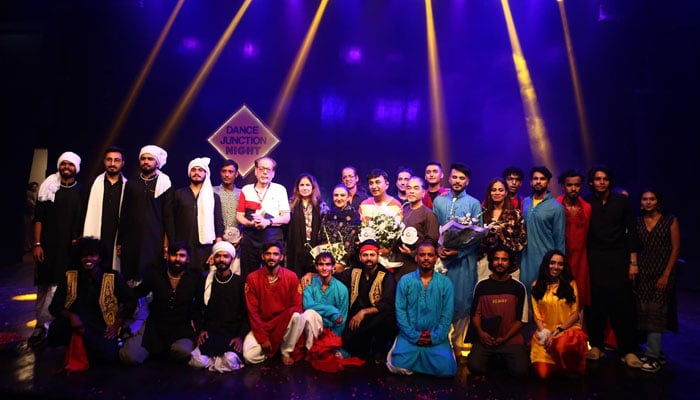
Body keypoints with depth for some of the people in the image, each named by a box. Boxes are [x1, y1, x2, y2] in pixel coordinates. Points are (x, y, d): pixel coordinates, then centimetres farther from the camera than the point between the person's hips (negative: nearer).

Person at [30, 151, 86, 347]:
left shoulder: (81, 192, 4)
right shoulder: (49, 188, 6)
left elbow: (84, 221, 5)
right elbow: (38, 218, 4)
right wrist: (36, 244, -2)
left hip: (69, 248, -1)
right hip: (47, 246, 1)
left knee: (56, 286, -4)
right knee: (43, 285, 5)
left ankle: (42, 326, 6)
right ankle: (41, 325, 15)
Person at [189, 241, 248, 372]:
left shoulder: (241, 283, 5)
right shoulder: (206, 281, 11)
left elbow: (247, 313, 3)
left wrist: (240, 336, -11)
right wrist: (201, 330, -2)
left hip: (233, 333, -2)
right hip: (210, 332, 2)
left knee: (230, 361, -32)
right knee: (197, 361, -27)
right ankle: (220, 358, 0)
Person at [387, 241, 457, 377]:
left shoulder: (445, 282, 3)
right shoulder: (405, 281, 1)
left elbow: (447, 314, 0)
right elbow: (400, 311, -3)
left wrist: (435, 337, -12)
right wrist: (414, 335, -12)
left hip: (436, 338, 1)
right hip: (410, 336, 0)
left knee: (446, 369, -21)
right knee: (398, 366, -22)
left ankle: (420, 357, 11)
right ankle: (417, 356, 12)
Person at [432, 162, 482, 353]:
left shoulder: (474, 204, 0)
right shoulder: (438, 201, 8)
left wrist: (458, 251, -13)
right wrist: (437, 248, -8)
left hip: (464, 259, -2)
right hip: (442, 257, 2)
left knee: (462, 300, 2)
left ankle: (458, 342, 15)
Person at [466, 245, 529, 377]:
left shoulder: (518, 287, 1)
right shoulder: (482, 285, 3)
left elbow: (522, 319, 1)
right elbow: (475, 313, 7)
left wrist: (505, 338, -8)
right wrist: (481, 332, -11)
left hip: (511, 339, 0)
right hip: (486, 339, 0)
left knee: (520, 370, -23)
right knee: (474, 366, -24)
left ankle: (504, 360, 11)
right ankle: (493, 359, 10)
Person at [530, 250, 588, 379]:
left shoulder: (570, 284, 7)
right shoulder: (537, 285, 9)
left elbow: (575, 314, 3)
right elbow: (536, 314, 7)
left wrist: (557, 331, -7)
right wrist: (544, 333, -10)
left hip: (568, 329, -1)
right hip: (545, 333, 1)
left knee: (563, 347, -37)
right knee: (543, 372, -18)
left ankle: (569, 370, -2)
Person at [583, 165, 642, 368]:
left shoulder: (622, 201, 5)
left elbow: (631, 231, 5)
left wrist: (633, 262, 0)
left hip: (618, 259, 0)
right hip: (594, 260, 0)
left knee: (623, 304, -2)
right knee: (595, 303, 2)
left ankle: (628, 351, 6)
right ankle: (596, 345, 14)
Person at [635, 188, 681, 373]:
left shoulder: (670, 220, -2)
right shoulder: (638, 221, 7)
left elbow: (675, 249, -4)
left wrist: (666, 275, -9)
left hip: (662, 273, -3)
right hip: (643, 273, 4)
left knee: (656, 311, -6)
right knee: (644, 311, 4)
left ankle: (653, 356, -1)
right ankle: (656, 352, 17)